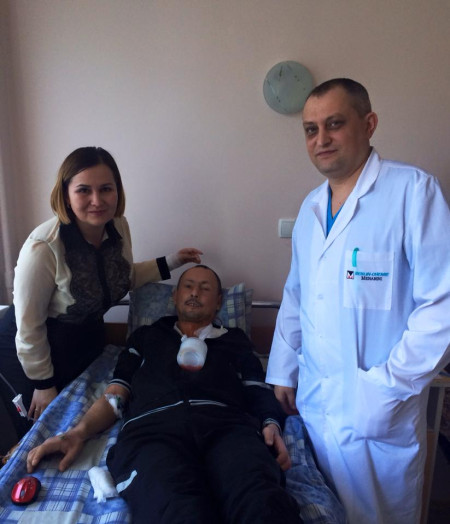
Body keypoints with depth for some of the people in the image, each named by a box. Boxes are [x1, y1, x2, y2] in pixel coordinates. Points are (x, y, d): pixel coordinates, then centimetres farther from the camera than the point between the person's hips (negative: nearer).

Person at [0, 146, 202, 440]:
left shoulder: (119, 226, -16)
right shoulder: (43, 247, -34)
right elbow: (29, 329, -23)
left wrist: (171, 262, -3)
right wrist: (44, 385, -12)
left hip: (88, 338, 5)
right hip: (33, 351, -5)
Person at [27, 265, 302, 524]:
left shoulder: (235, 340, 31)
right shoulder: (146, 336, 32)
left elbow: (260, 392, 18)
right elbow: (115, 396, 23)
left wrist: (270, 424, -5)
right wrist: (79, 432, 4)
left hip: (226, 424, 1)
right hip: (154, 426, 0)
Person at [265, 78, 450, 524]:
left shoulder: (413, 190, -12)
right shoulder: (310, 206, 8)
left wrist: (386, 387, -16)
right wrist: (282, 372, 12)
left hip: (379, 411, -5)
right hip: (313, 400, 6)